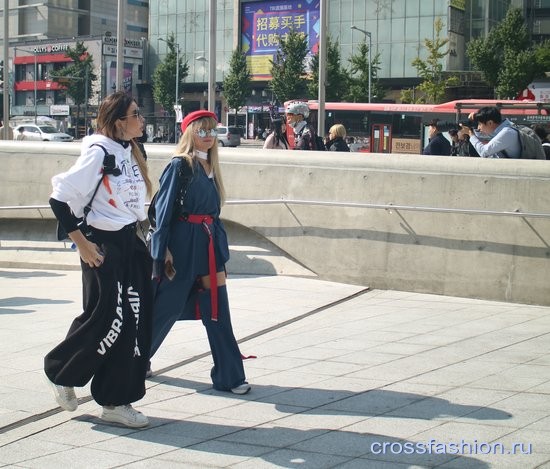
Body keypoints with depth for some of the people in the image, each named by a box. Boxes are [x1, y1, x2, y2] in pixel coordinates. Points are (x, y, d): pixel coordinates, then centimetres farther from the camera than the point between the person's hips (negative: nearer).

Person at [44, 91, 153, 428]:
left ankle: (117, 401, 12)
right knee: (108, 320, -6)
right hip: (103, 247, -8)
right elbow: (60, 198, -17)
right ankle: (62, 372, 20)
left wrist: (136, 236, 15)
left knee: (136, 320, 4)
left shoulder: (130, 152, 11)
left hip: (130, 243, 8)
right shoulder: (98, 153, -15)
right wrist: (82, 243, -15)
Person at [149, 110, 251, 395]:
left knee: (217, 310, 1)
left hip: (209, 243, 7)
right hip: (182, 243, -7)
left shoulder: (210, 168, 13)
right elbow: (163, 209, -11)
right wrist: (163, 250, -16)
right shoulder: (180, 166, -9)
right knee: (167, 306, 6)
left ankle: (229, 375, 3)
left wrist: (220, 246, 16)